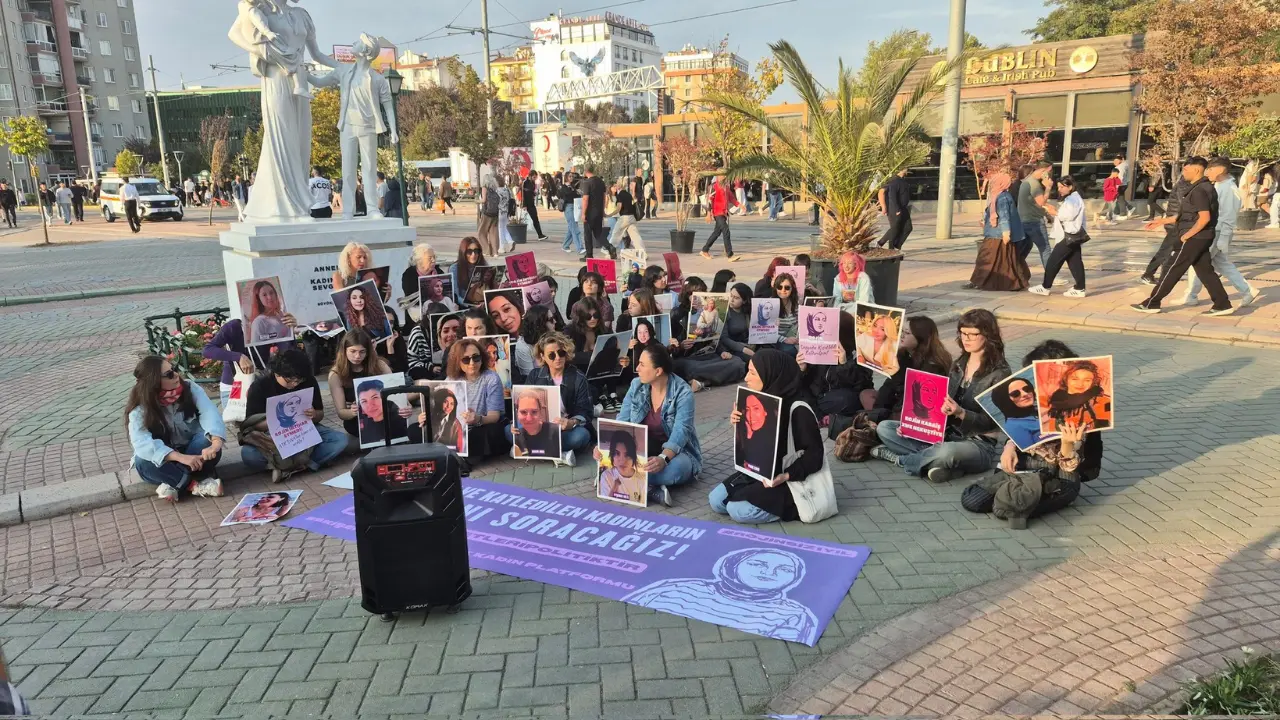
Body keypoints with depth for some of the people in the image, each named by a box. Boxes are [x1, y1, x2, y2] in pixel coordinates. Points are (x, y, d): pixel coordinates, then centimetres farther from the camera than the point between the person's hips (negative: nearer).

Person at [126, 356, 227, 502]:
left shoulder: (189, 388, -13)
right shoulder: (139, 410, -17)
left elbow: (209, 413, -30)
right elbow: (142, 443, -33)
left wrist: (216, 442, -51)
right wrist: (182, 457, -47)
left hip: (194, 451, 0)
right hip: (166, 460, 0)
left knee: (207, 438, -31)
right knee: (143, 462, -32)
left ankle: (174, 484, -24)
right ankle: (195, 485, -29)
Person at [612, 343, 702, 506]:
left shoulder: (683, 393, -20)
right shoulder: (636, 385, -3)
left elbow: (680, 432, -30)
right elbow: (622, 421, -5)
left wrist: (663, 458, -48)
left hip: (676, 452, -4)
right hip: (642, 450, 4)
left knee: (676, 467, -40)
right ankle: (652, 488, -31)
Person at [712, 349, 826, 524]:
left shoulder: (798, 410, -22)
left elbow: (814, 455, -19)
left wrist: (786, 476, -31)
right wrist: (739, 423, -7)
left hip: (792, 482, -8)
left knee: (738, 510, -22)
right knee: (716, 500, -1)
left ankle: (792, 505, -3)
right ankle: (771, 499, 7)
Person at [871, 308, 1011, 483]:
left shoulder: (999, 373, -8)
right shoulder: (958, 364, 12)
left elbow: (991, 422, -12)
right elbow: (942, 402, 11)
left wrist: (961, 413, -30)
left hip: (979, 444, -7)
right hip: (945, 434, 7)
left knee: (947, 452, -43)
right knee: (884, 428, -6)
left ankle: (899, 458, -15)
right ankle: (935, 458, -21)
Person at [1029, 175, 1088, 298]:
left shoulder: (1072, 199, -13)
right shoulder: (1070, 199, 20)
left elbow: (1068, 215, -23)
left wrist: (1054, 212, -13)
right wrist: (1054, 211, 5)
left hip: (1069, 236, -11)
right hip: (1072, 236, 11)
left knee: (1054, 261, -5)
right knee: (1075, 262, 8)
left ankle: (1045, 287, 1)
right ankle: (1079, 289, 7)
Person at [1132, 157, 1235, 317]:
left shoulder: (1199, 190, -18)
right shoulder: (1204, 187, 13)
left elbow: (1205, 218, -25)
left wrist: (1187, 235, -17)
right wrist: (1164, 220, 21)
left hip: (1194, 237, -10)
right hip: (1202, 237, 10)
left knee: (1173, 271, -3)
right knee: (1205, 271, 11)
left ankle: (1151, 303, 3)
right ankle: (1223, 305, 10)